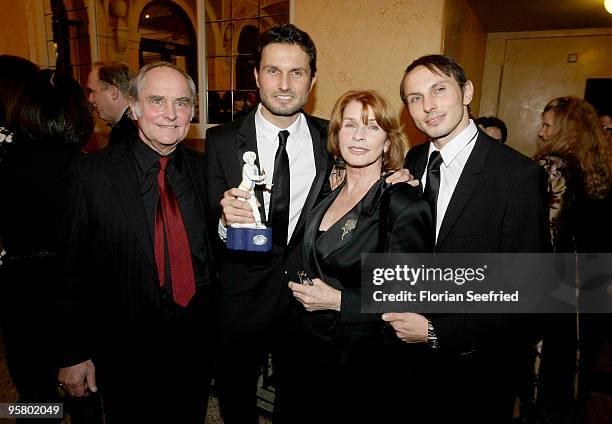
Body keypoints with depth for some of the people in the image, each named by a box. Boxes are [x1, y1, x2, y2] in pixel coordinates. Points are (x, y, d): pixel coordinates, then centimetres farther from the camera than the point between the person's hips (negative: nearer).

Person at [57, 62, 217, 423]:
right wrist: (75, 355, -6)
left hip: (198, 340, 3)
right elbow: (75, 269, -8)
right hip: (127, 346, -3)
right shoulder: (90, 174, -11)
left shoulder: (204, 168, -1)